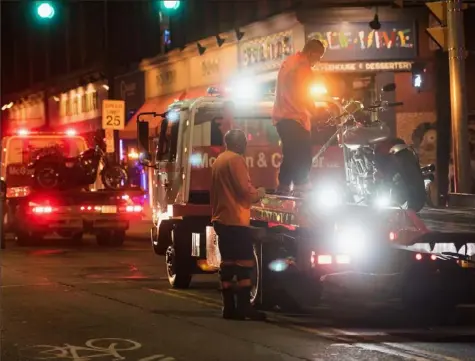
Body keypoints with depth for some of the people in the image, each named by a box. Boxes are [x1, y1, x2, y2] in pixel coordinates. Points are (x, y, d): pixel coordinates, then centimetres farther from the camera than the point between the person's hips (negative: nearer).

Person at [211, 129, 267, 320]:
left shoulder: (218, 161, 17)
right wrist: (259, 193, 2)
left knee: (227, 263, 8)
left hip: (221, 220, 9)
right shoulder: (236, 159, -11)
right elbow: (245, 190, -17)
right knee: (245, 262, -8)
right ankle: (243, 307, -12)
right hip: (236, 220, -9)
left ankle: (229, 307, 7)